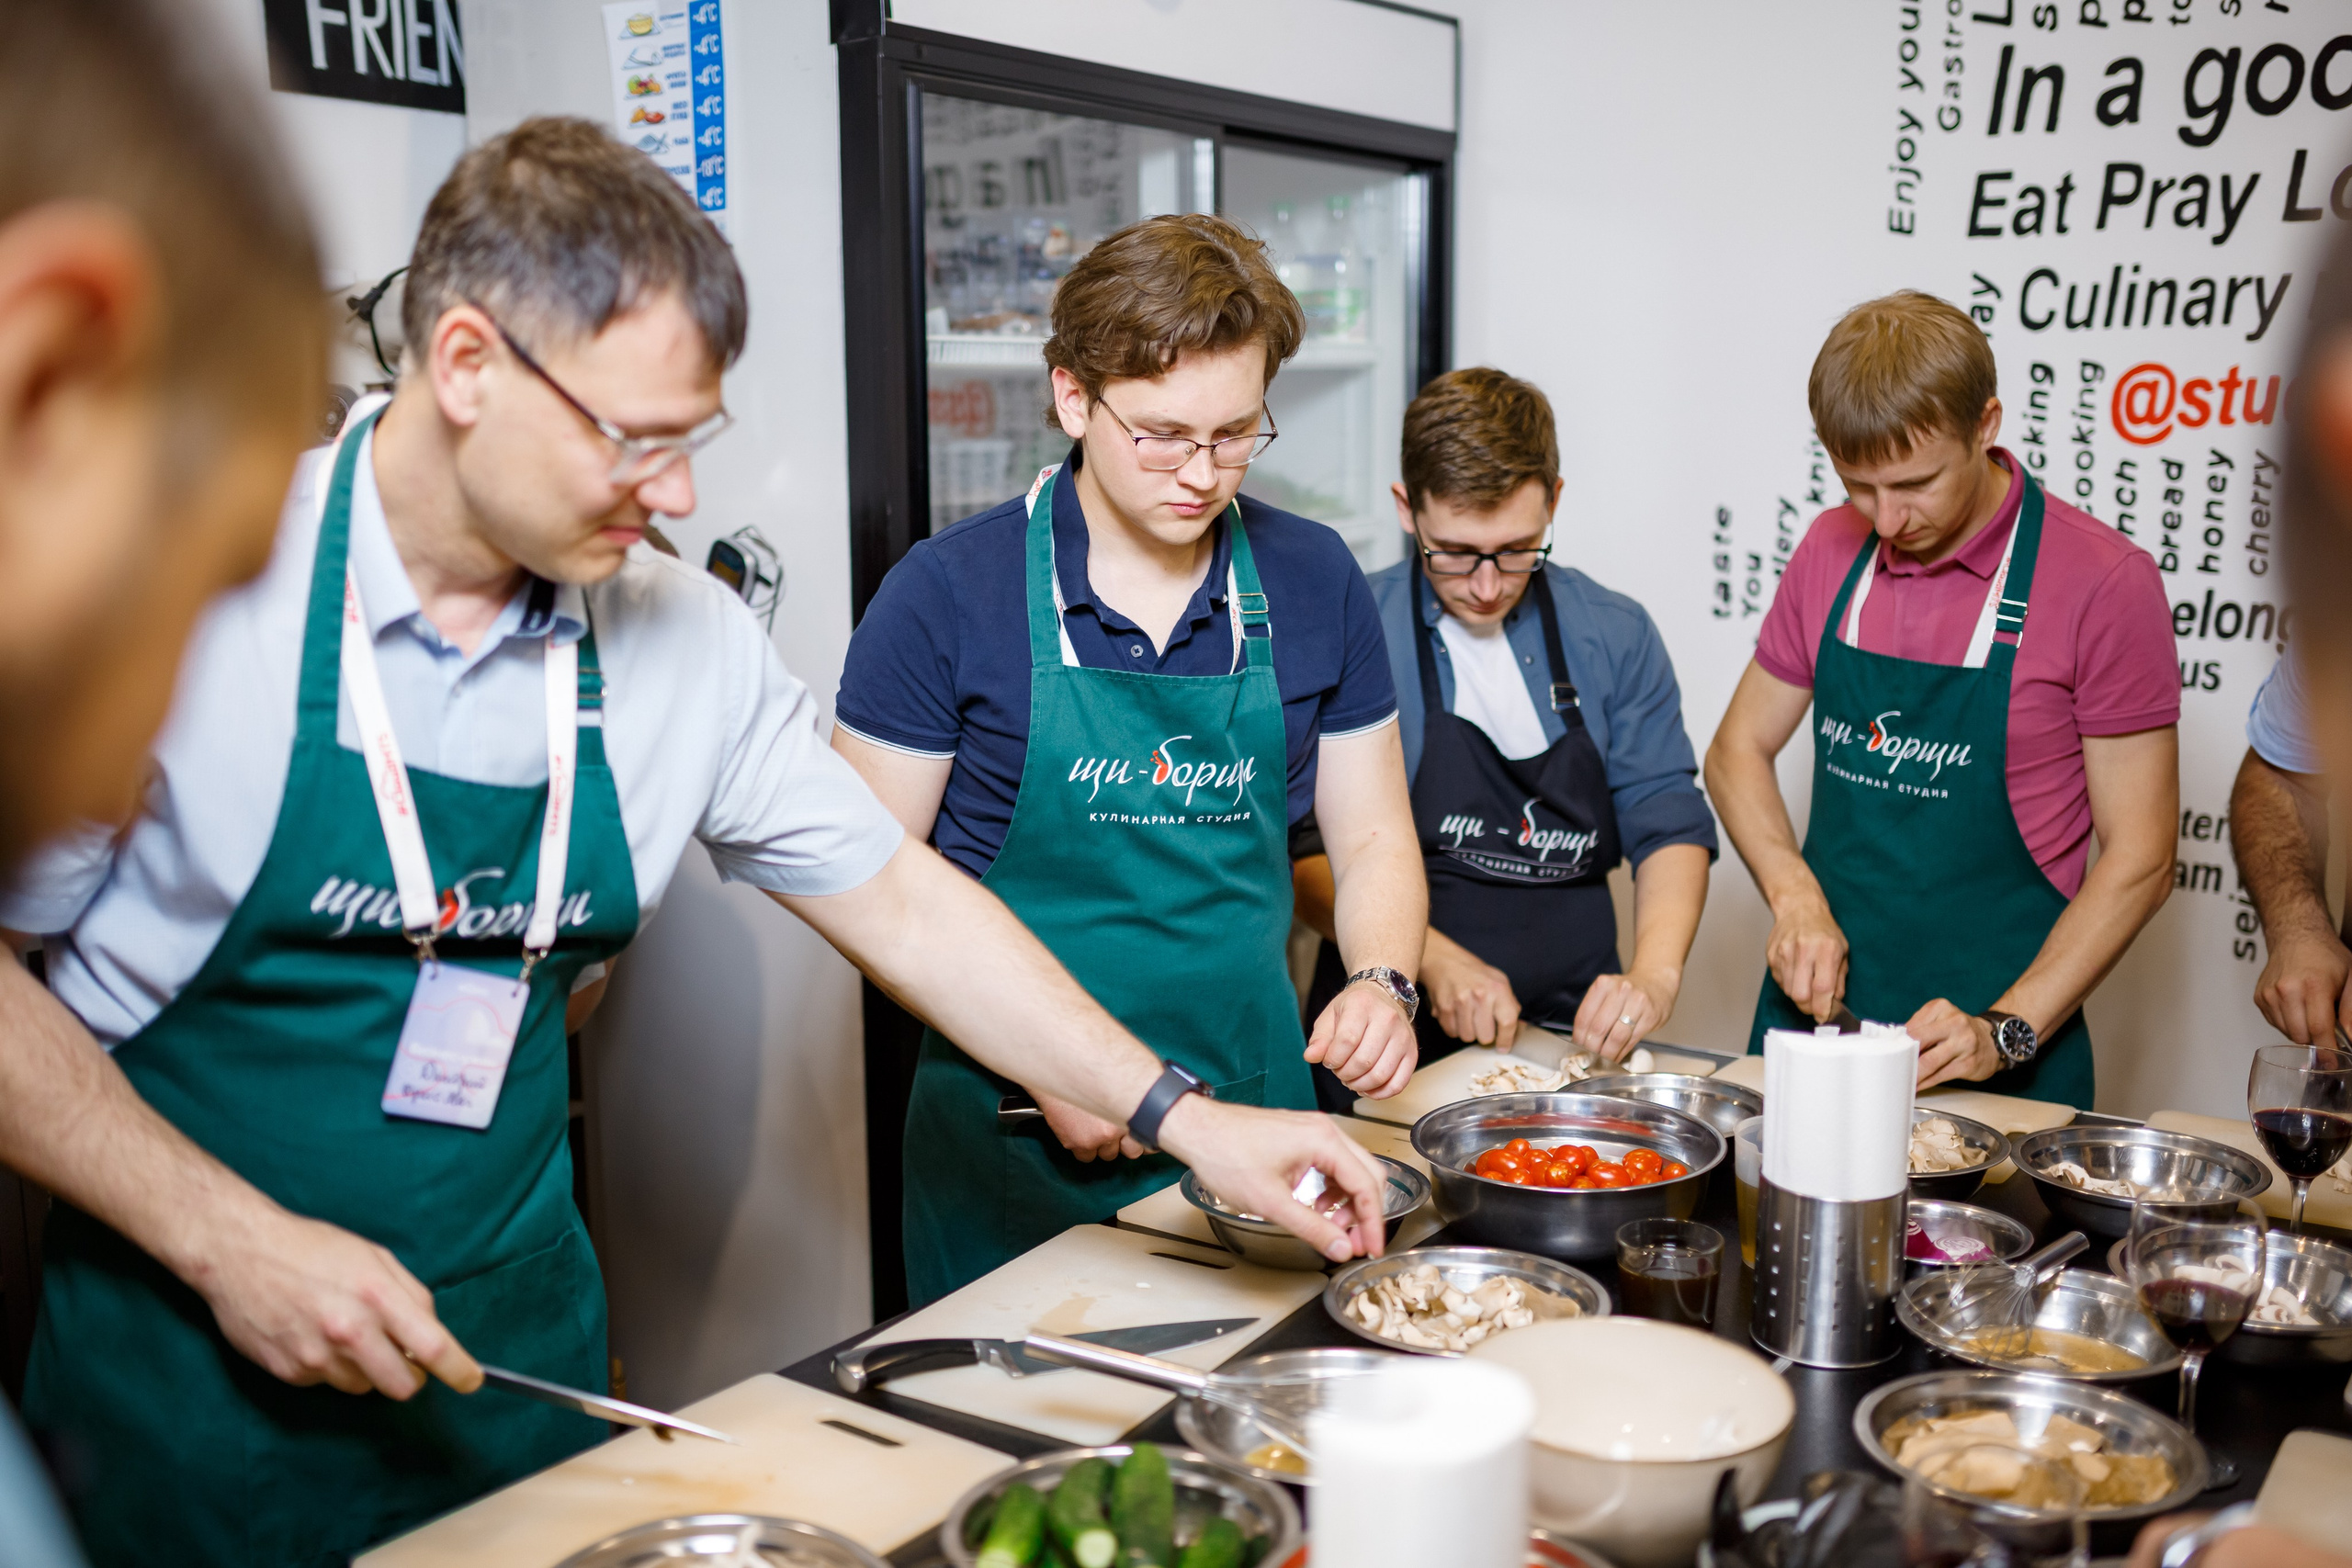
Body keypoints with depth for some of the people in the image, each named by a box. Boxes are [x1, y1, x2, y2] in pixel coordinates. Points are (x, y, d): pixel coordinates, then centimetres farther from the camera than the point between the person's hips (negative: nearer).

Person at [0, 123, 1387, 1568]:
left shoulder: (687, 638, -5)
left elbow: (901, 903, 2)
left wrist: (1185, 1120, -2)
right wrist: (232, 1240, -19)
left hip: (520, 1346, 4)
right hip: (197, 1364, -3)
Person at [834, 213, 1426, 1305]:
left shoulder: (1314, 581, 1)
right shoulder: (944, 596, -10)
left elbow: (1373, 841, 8)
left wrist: (1381, 982, -12)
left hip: (1256, 1100, 3)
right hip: (1015, 1143, -3)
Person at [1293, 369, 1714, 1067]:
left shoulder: (1616, 636, 8)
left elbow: (1669, 824, 8)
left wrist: (1655, 973, -9)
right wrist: (1431, 958, -15)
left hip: (1573, 1036, 3)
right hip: (1400, 1050, -3)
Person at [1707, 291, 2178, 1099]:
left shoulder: (2105, 582, -11)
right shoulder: (1831, 549, 3)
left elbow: (2139, 859, -9)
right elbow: (1737, 750, 10)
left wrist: (2006, 1031, -17)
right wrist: (1795, 896, -7)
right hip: (1815, 1004, 4)